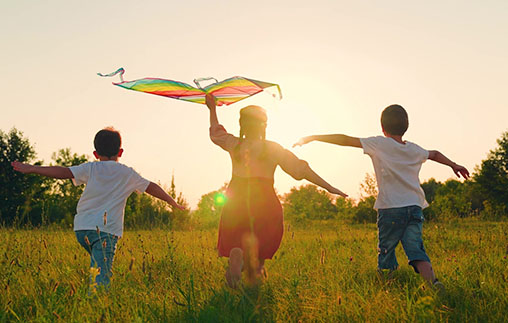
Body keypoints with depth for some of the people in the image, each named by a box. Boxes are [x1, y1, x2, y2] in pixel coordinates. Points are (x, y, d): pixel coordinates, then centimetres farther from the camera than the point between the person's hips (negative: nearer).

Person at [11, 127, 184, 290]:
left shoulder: (90, 169, 8)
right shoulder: (128, 174, 10)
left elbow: (65, 172, -4)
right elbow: (151, 187, 19)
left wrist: (31, 169, -1)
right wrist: (173, 202, 31)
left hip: (82, 229, 3)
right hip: (107, 230, -3)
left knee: (98, 265, 25)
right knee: (100, 276, -13)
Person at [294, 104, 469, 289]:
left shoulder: (379, 144, 0)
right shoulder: (414, 150, 17)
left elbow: (345, 140, 0)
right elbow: (434, 154, 38)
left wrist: (311, 138, 6)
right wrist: (453, 165, 59)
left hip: (391, 209, -4)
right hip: (415, 208, 4)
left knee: (386, 251, 6)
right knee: (415, 249, -4)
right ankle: (433, 282, -23)